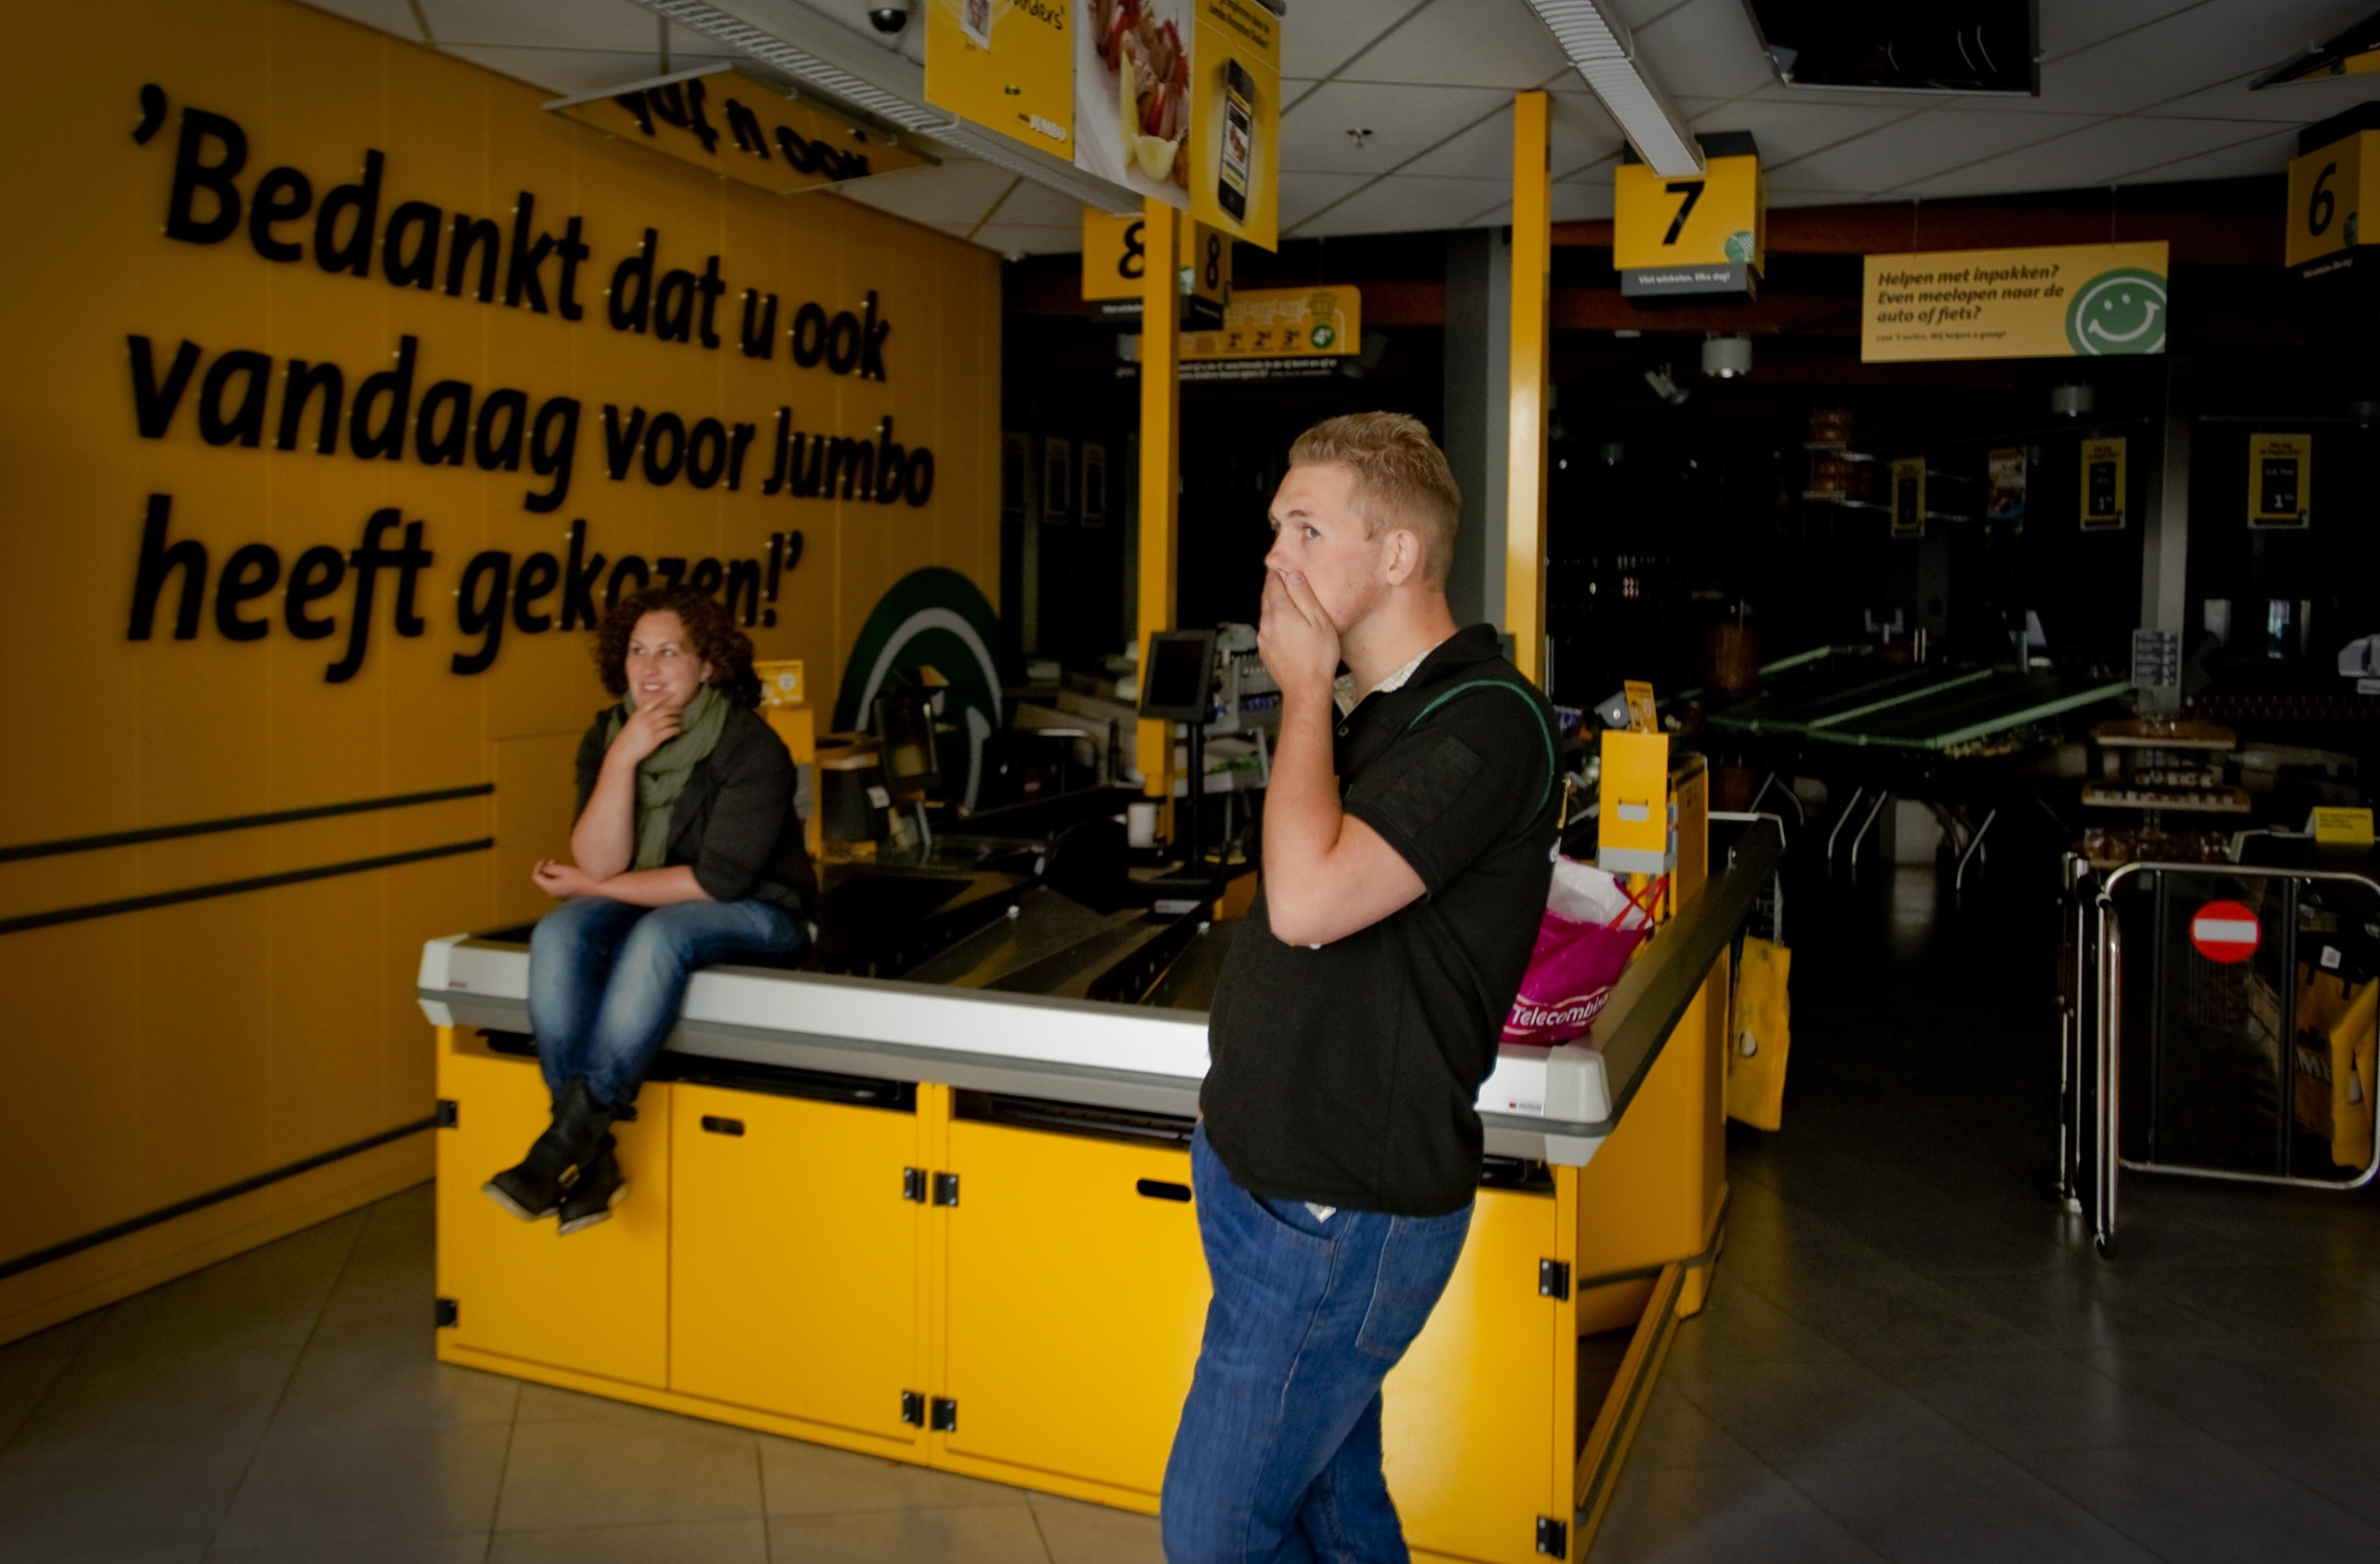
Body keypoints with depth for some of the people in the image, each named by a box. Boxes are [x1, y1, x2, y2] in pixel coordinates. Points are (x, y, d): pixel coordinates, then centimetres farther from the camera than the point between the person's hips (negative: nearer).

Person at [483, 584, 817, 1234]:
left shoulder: (751, 748, -16)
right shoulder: (607, 737, -1)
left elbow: (719, 881, -19)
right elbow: (600, 863, -10)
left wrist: (596, 886, -12)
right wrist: (622, 760, -22)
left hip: (753, 915, -5)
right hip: (641, 905, 5)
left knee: (660, 933, -36)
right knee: (558, 934, -25)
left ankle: (573, 1136, -32)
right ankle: (591, 1157, -28)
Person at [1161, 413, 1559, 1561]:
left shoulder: (1486, 722, -19)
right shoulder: (1358, 710, 10)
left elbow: (1306, 897, -31)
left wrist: (1304, 688, -19)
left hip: (1341, 1218, -9)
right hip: (1257, 1174, 9)